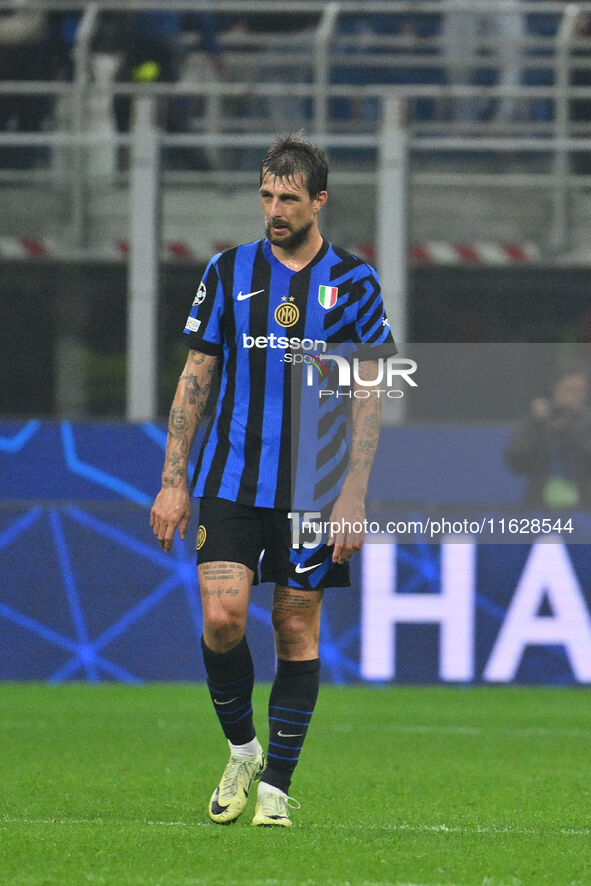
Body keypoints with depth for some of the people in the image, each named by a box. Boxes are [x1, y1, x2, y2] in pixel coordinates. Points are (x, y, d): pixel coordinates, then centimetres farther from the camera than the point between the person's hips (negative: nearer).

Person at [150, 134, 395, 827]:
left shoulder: (354, 282, 2)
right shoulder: (229, 271, 5)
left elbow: (368, 395, 2)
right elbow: (196, 376, 8)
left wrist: (353, 494, -7)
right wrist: (173, 481, 1)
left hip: (315, 485, -1)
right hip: (231, 478, 1)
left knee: (297, 627, 1)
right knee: (221, 617, -13)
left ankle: (276, 786, 10)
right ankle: (241, 750, 11)